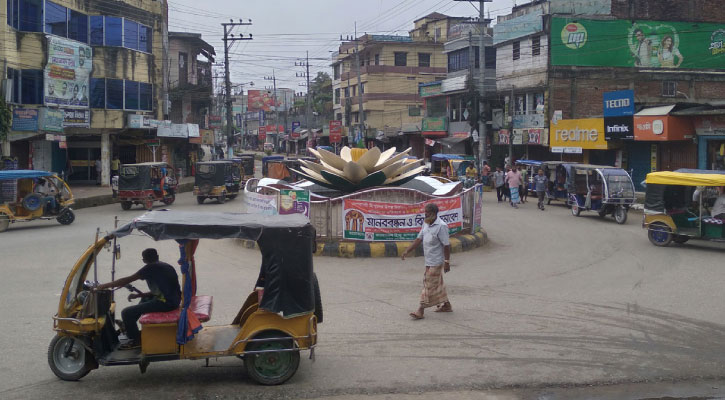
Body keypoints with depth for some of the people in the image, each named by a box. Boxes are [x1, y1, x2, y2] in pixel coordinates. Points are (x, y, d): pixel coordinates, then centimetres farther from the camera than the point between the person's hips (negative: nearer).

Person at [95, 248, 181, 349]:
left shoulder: (151, 268, -6)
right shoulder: (165, 266, 19)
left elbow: (127, 280, -6)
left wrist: (105, 285, 3)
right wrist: (138, 295, 24)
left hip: (165, 303, -10)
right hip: (174, 301, 10)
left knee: (126, 313, -9)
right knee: (145, 299, 37)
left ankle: (136, 340, 9)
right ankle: (130, 327, 45)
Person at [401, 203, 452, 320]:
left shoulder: (441, 226, -18)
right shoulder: (426, 224, 8)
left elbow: (446, 245, -18)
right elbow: (419, 239, 12)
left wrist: (447, 262, -18)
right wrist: (407, 251, 5)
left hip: (436, 262, -9)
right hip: (429, 261, 9)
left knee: (429, 285, -6)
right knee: (438, 284, 17)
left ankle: (420, 310, -5)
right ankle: (446, 305, 30)